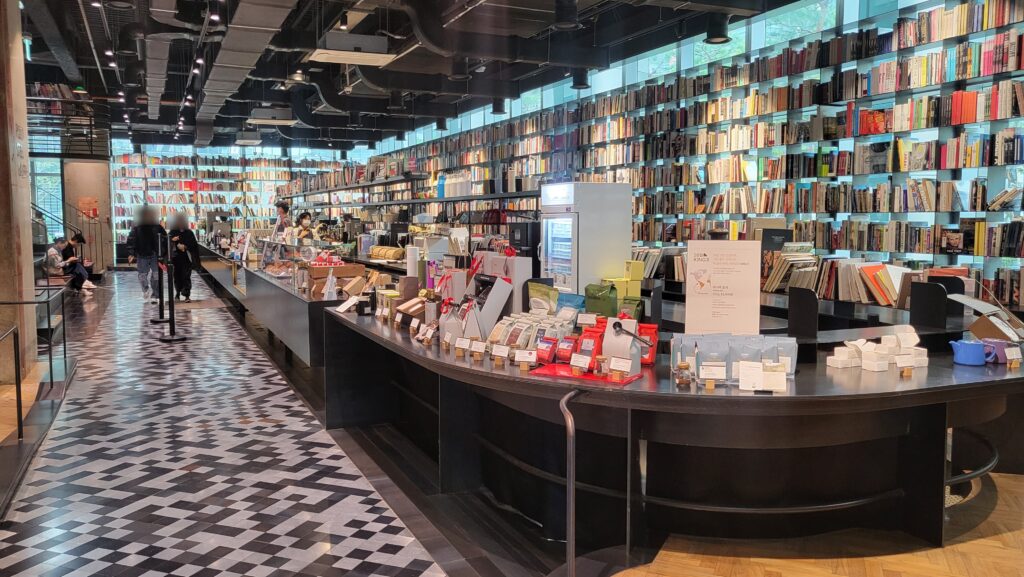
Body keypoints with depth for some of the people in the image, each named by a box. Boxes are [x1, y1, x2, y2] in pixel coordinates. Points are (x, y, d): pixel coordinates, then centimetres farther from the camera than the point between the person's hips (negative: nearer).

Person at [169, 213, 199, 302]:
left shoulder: (189, 232, 3)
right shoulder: (172, 232, 7)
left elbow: (194, 245, 0)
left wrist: (185, 247, -13)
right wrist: (172, 240, -17)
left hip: (186, 259, -2)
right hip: (175, 258, 2)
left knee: (186, 277, -8)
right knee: (177, 276, 9)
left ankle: (187, 295, -8)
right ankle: (177, 293, 27)